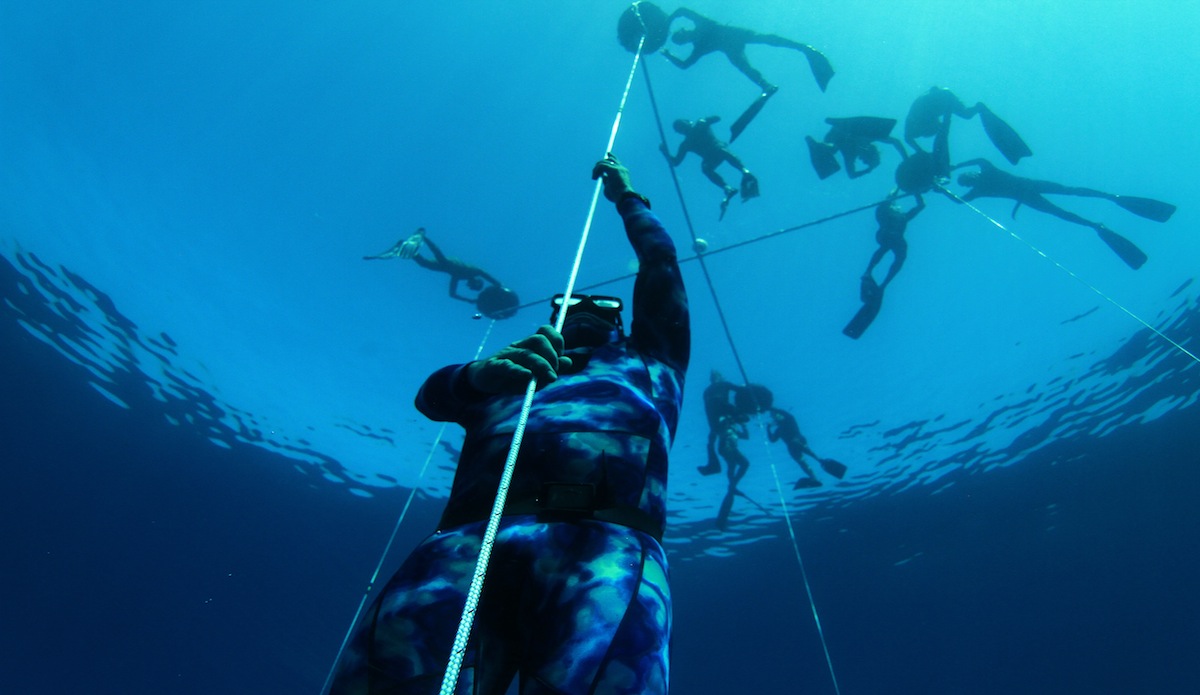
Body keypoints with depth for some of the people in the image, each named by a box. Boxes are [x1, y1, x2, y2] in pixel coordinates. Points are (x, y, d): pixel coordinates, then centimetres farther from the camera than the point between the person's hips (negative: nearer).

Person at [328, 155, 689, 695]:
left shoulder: (642, 360, 34)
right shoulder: (512, 370, 35)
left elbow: (660, 264, 40)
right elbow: (432, 394, 21)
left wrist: (625, 196, 53)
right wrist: (481, 372, -1)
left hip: (605, 539, -1)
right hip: (471, 538, 2)